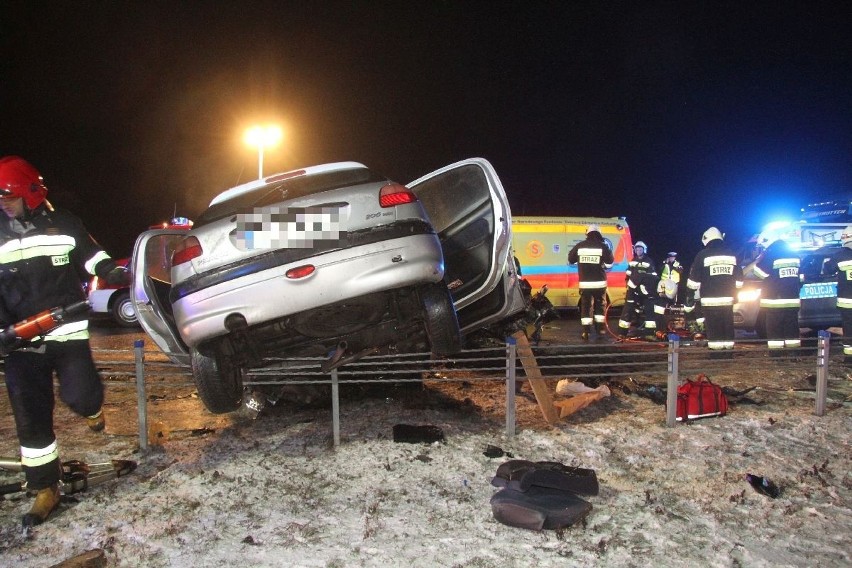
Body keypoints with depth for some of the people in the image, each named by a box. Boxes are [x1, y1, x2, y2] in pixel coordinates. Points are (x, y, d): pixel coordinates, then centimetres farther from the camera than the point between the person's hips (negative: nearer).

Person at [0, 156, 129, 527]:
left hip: (67, 329, -2)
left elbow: (92, 255, 13)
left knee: (80, 396, -15)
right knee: (31, 418, 1)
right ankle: (45, 490, 14)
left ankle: (90, 409, 26)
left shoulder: (63, 224, 5)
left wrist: (111, 272, -8)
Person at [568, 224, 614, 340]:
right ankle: (600, 330, 17)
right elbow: (609, 264, -3)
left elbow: (570, 260, 10)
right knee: (599, 305, 15)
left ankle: (586, 332, 4)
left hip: (585, 283, 1)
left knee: (586, 306, 8)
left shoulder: (579, 246, 0)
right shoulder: (603, 246, -5)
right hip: (599, 282, 0)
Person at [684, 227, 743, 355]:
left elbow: (693, 282, -6)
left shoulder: (703, 255, -5)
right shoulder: (732, 254, 8)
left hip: (710, 301, -4)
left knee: (714, 330, -1)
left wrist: (689, 302, 0)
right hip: (728, 300, 4)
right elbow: (739, 281, 12)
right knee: (727, 328, 12)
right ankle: (727, 351, 18)